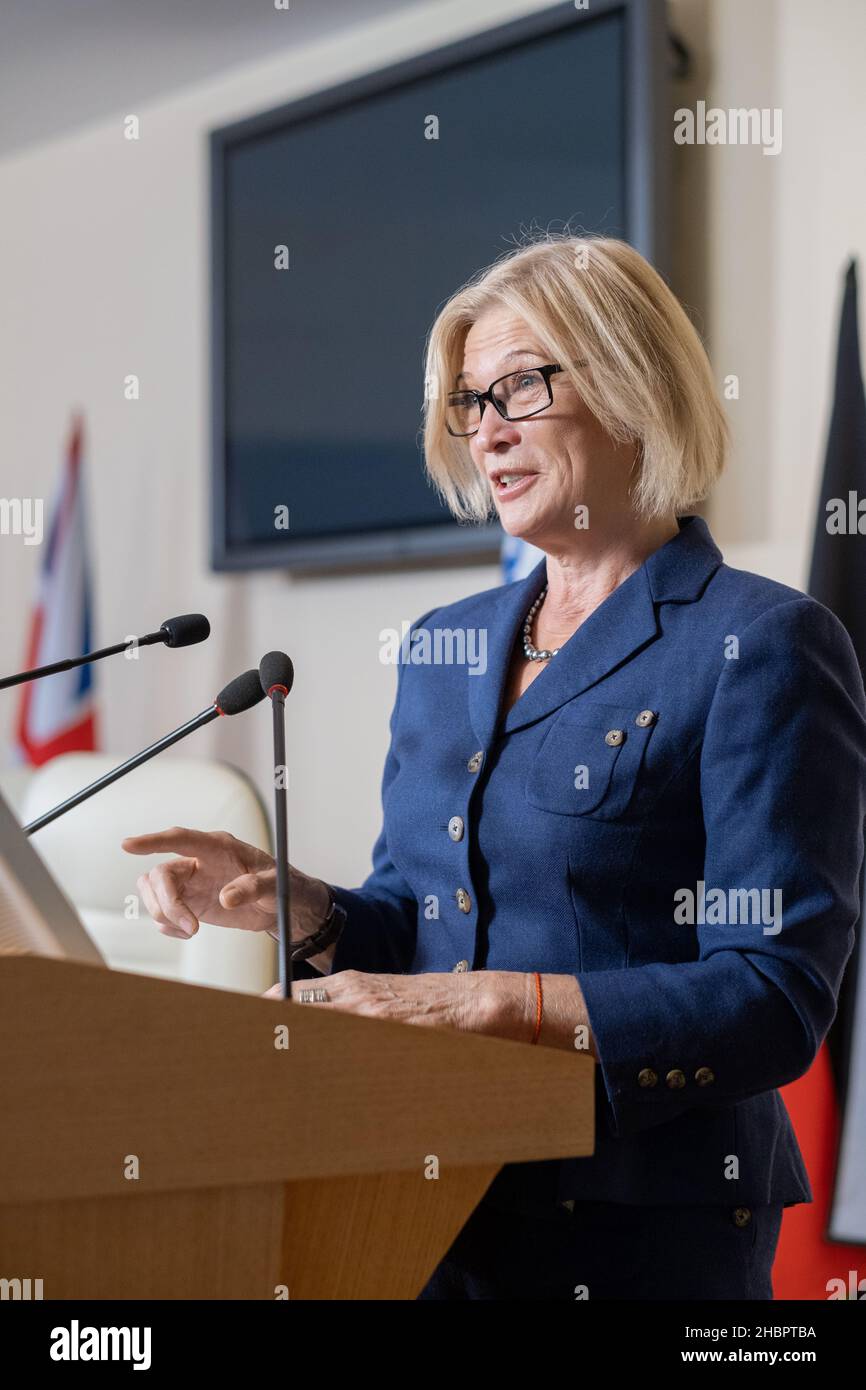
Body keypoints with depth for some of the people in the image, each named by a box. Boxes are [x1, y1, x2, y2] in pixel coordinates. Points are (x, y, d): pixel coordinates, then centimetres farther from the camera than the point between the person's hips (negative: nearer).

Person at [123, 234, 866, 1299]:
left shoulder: (760, 647, -10)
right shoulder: (444, 647, 12)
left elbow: (776, 998, -16)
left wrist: (489, 1000, -24)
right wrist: (295, 906, -5)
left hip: (638, 1232, -6)